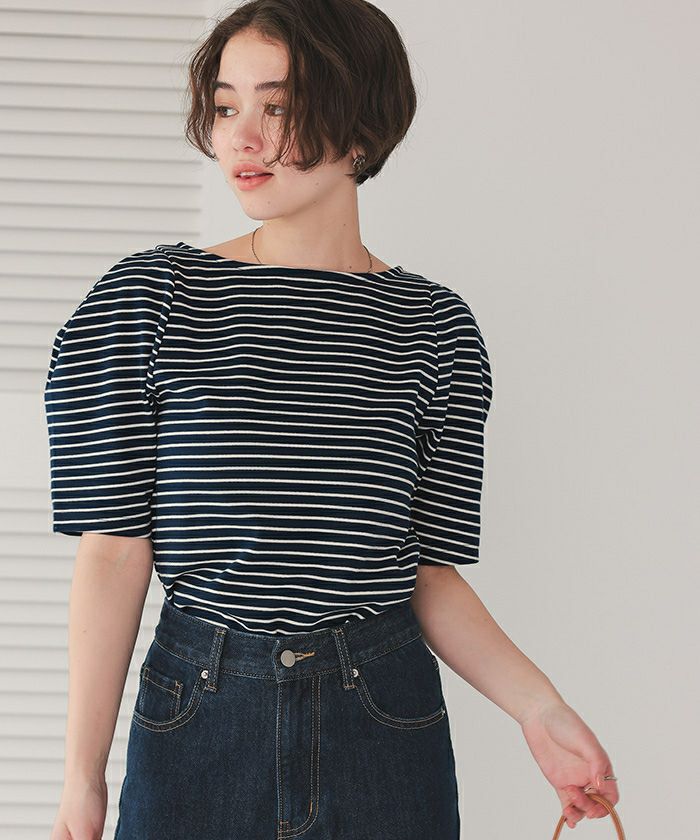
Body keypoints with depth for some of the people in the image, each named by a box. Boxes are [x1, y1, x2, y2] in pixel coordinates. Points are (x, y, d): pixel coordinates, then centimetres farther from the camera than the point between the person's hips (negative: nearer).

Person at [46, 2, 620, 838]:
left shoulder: (436, 326, 2)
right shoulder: (149, 298, -3)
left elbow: (431, 570, 2)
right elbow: (115, 550, -5)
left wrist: (536, 705, -13)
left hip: (386, 728, 1)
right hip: (197, 723, -1)